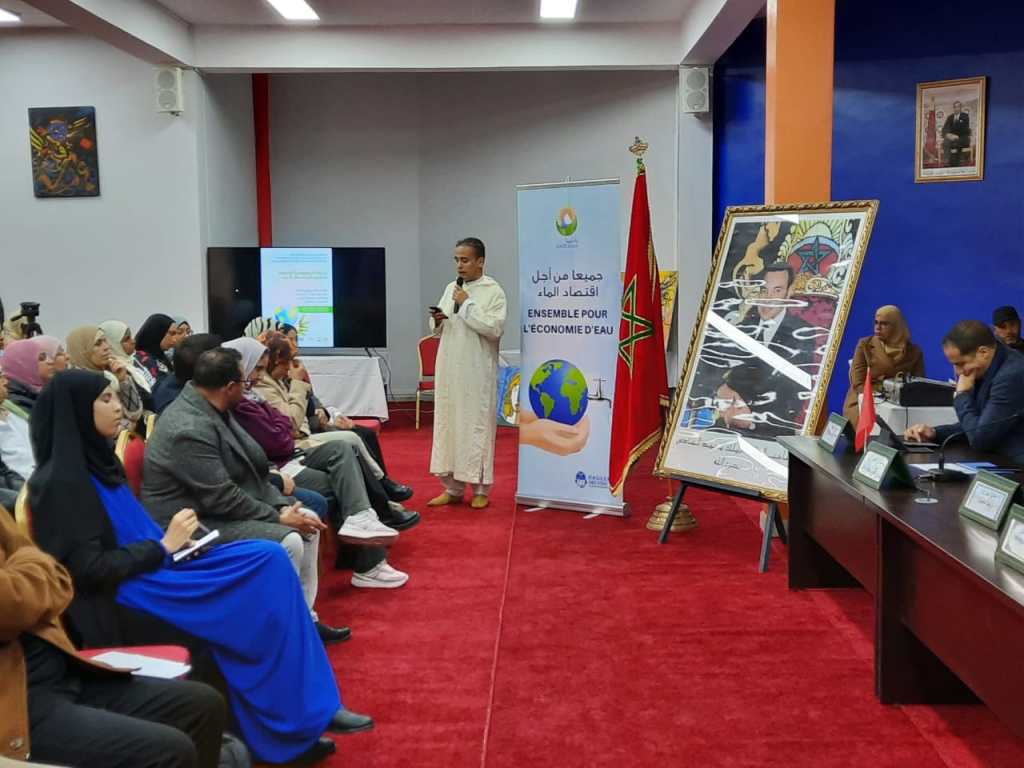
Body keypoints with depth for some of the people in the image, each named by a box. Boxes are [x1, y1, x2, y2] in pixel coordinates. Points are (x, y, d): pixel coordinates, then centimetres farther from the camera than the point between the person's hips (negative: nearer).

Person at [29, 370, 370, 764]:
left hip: (151, 571, 9)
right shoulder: (61, 481, -15)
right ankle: (301, 718, -3)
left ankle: (300, 718, -7)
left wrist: (173, 538, 1)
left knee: (269, 561, -9)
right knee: (265, 566, -17)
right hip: (121, 600, -8)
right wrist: (164, 546, -13)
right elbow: (89, 569, -19)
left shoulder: (97, 459, 12)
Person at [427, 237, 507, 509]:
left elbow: (495, 328, -17)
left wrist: (467, 305, -14)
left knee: (477, 426, 0)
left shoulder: (493, 291, -5)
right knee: (447, 424, 8)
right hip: (449, 368, 6)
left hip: (477, 372, -6)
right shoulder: (451, 288, 13)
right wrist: (438, 322, -4)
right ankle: (453, 488, 17)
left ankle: (480, 489, 10)